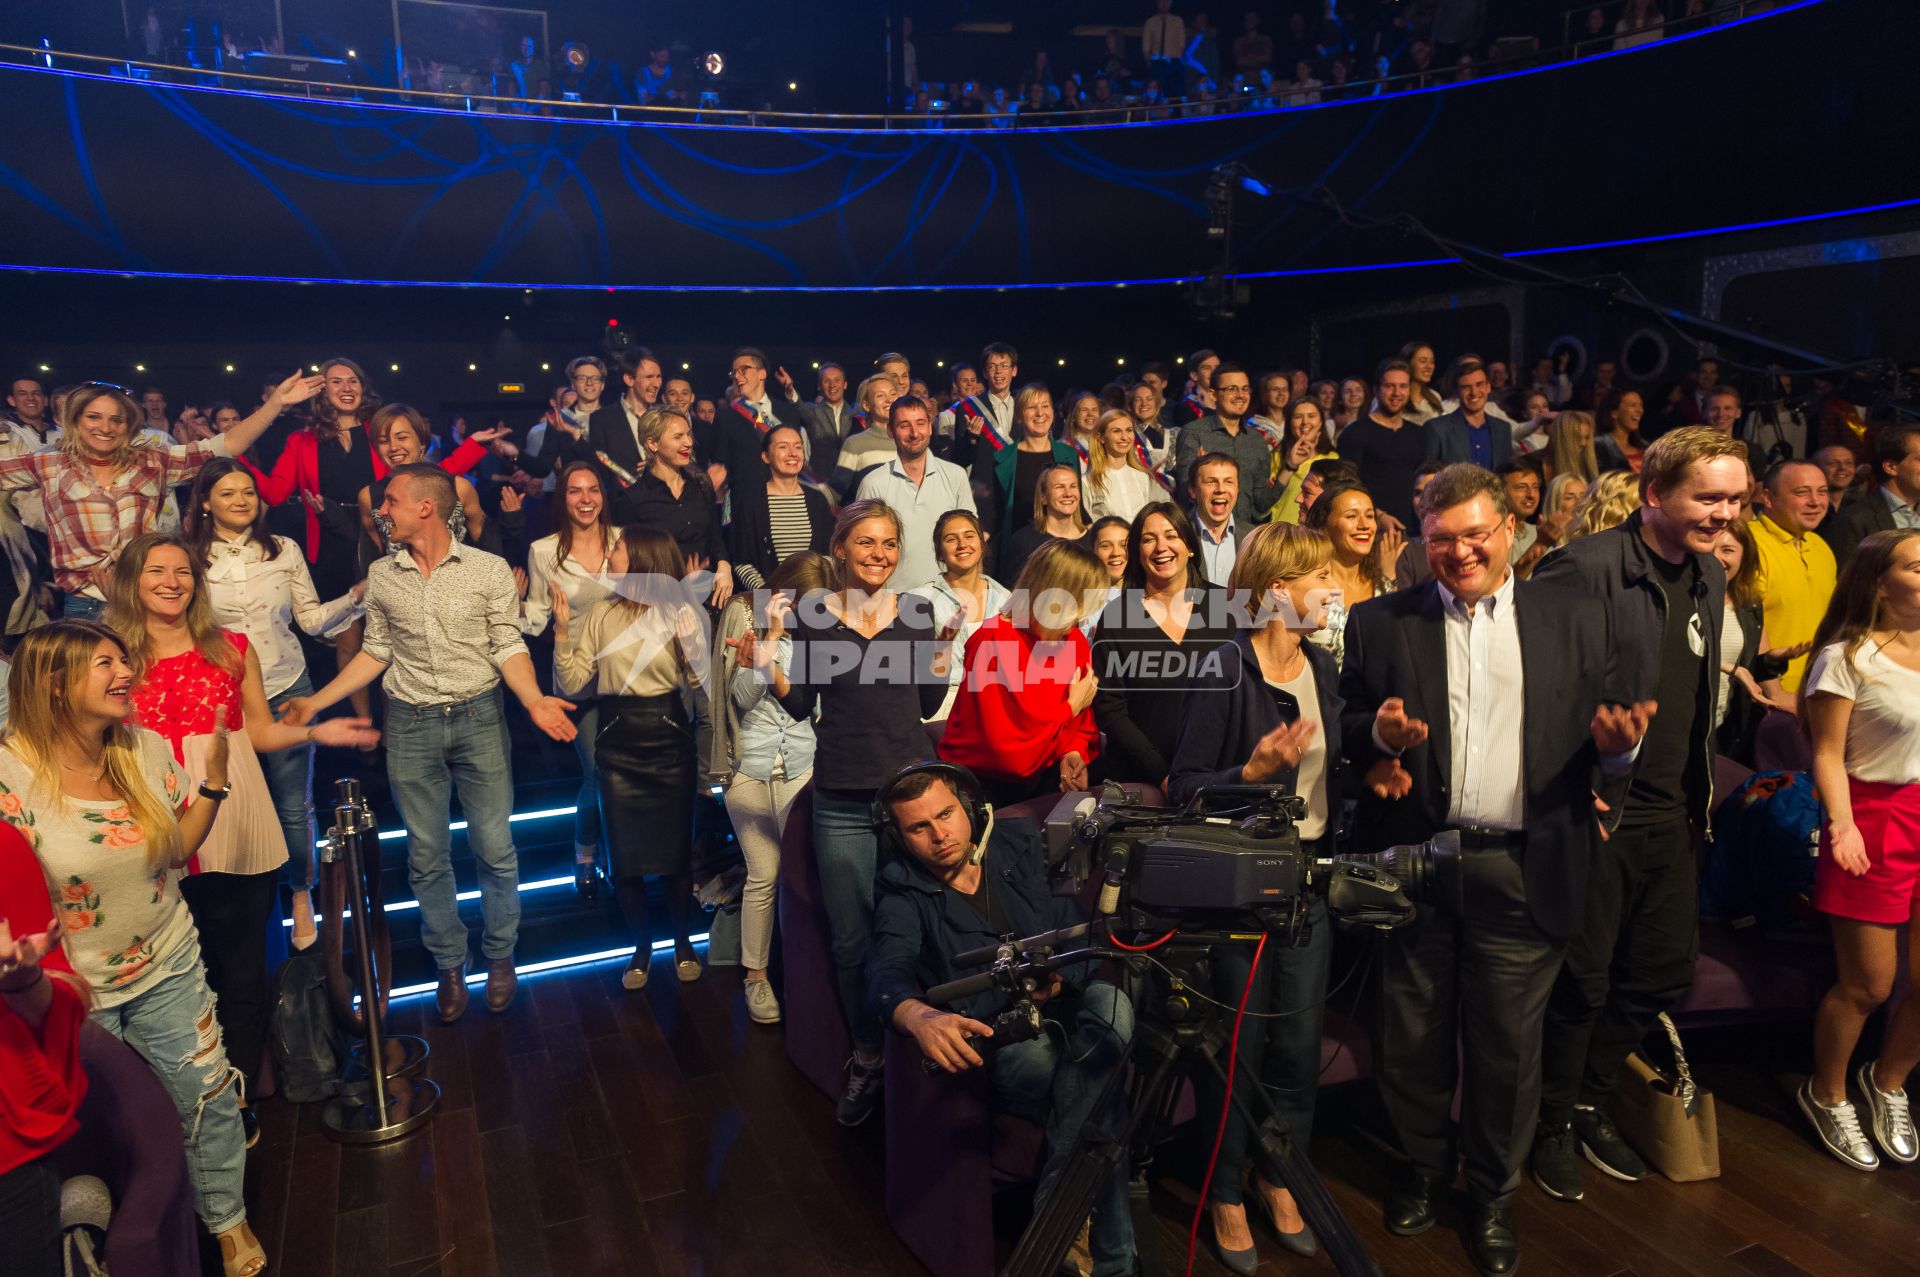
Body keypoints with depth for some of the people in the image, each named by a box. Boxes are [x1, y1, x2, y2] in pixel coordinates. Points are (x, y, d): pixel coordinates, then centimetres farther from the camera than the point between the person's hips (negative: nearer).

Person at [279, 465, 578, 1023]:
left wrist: (534, 702, -20)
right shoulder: (381, 575, 5)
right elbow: (376, 653, 11)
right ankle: (449, 965, 26)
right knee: (427, 855, 10)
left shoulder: (490, 569, -4)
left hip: (478, 718, -2)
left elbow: (508, 646, -5)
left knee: (495, 848, 4)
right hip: (410, 725, 3)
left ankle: (500, 955, 24)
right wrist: (317, 701, 5)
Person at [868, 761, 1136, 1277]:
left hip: (1060, 1013, 2)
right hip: (998, 1046, -2)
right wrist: (920, 1016, -39)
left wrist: (1053, 979, -18)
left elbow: (1073, 931, 7)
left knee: (1110, 1002, -32)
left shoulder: (1019, 845, 12)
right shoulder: (903, 895, 6)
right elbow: (889, 973, -14)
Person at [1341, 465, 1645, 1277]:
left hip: (1525, 869, 0)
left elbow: (1603, 726, 5)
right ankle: (1425, 1167, 39)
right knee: (1414, 1036, 14)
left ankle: (1494, 1194, 34)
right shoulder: (1379, 622, 3)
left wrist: (1615, 743, -18)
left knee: (1507, 1044, 11)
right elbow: (1346, 727, 4)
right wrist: (1378, 733, -17)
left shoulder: (1575, 617, 5)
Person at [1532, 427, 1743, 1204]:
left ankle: (1588, 1103, 38)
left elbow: (1699, 697, 18)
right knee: (1582, 984, 6)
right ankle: (1554, 1126, 29)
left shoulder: (1710, 578, 10)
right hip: (1596, 817, -8)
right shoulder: (1586, 567, -18)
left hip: (1672, 819, 8)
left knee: (1662, 976, 17)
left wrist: (1701, 796, 14)